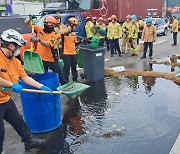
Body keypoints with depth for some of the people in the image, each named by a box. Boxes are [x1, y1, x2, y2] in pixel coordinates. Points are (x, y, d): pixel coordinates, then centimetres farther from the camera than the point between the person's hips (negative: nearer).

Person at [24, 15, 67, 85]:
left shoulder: (53, 35, -5)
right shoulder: (39, 29, 2)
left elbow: (47, 44, -23)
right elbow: (27, 23, 4)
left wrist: (38, 40, -37)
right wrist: (29, 19, -17)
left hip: (51, 60, -2)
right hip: (41, 59, 2)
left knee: (60, 76, 4)